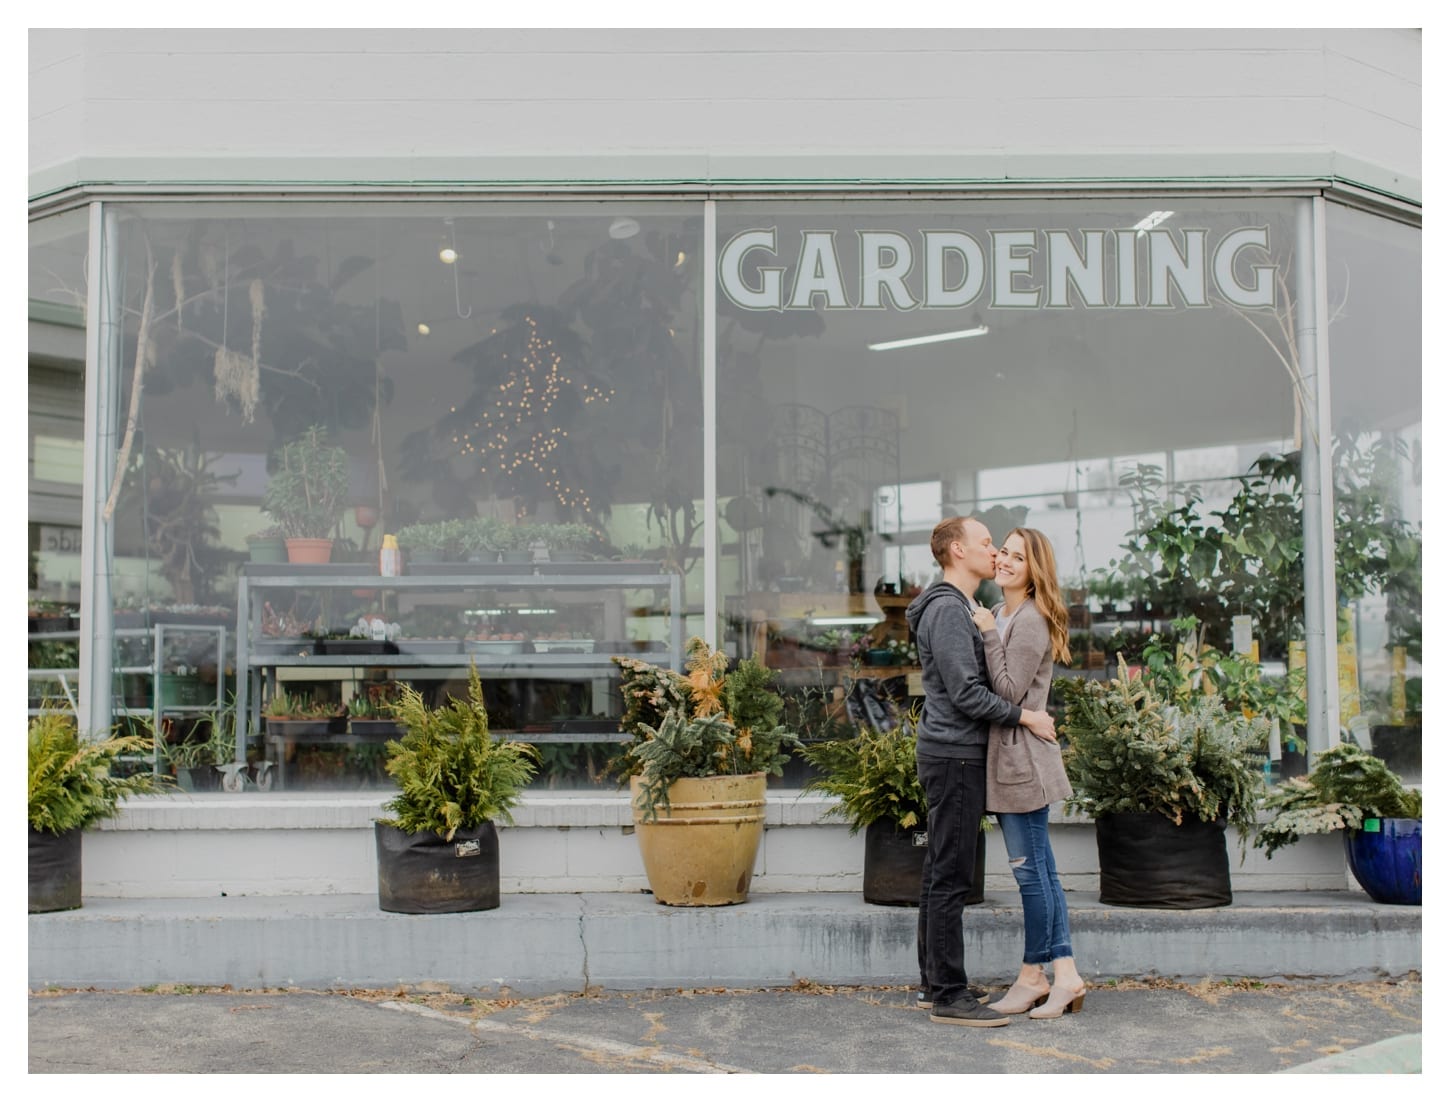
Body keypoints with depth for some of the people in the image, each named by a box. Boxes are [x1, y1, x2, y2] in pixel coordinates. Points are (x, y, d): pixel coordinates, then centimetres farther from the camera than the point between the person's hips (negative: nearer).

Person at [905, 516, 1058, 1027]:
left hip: (950, 754, 11)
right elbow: (966, 693, -21)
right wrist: (1024, 715, -15)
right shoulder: (948, 609, -15)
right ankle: (949, 995, -4)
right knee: (951, 876, -8)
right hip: (955, 755, -11)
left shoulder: (955, 607, 18)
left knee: (941, 872, 14)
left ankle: (934, 980, 22)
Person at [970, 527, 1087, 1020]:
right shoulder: (997, 614, 14)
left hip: (1022, 757, -10)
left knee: (1031, 870, -1)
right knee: (1039, 870, 11)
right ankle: (1064, 975, 16)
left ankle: (1032, 976, 9)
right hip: (1005, 757, 10)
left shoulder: (1030, 620, -13)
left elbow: (1010, 693, -17)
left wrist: (989, 635, -16)